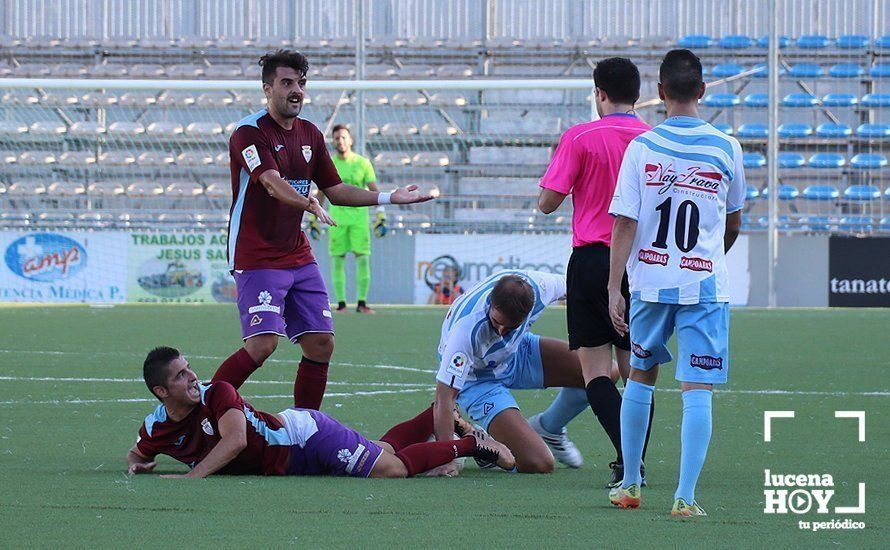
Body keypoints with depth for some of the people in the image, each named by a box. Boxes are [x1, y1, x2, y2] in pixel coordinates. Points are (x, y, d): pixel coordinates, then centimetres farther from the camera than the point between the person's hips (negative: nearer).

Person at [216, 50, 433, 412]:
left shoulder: (310, 135, 12)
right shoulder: (249, 133, -12)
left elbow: (335, 190, 19)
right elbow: (272, 183, -29)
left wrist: (389, 198, 12)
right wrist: (308, 203, -46)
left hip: (298, 257, 8)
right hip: (256, 258, -7)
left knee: (321, 344, 2)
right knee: (262, 344, -20)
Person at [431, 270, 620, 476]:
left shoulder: (538, 287, -28)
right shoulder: (467, 327, -41)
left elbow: (569, 286, -1)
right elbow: (444, 397, -37)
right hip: (476, 378, -6)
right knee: (539, 464, -22)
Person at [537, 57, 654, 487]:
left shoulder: (581, 138, -6)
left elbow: (547, 202, -6)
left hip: (592, 261, -3)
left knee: (596, 372, -1)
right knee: (636, 370, 11)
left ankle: (628, 458, -19)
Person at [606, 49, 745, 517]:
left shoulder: (642, 147, -3)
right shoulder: (726, 149, 0)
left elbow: (624, 223, -7)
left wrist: (613, 289, -4)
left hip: (650, 281, 1)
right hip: (705, 284, -1)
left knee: (640, 377, 18)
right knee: (697, 391, -2)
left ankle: (629, 483, 24)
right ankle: (685, 496, -10)